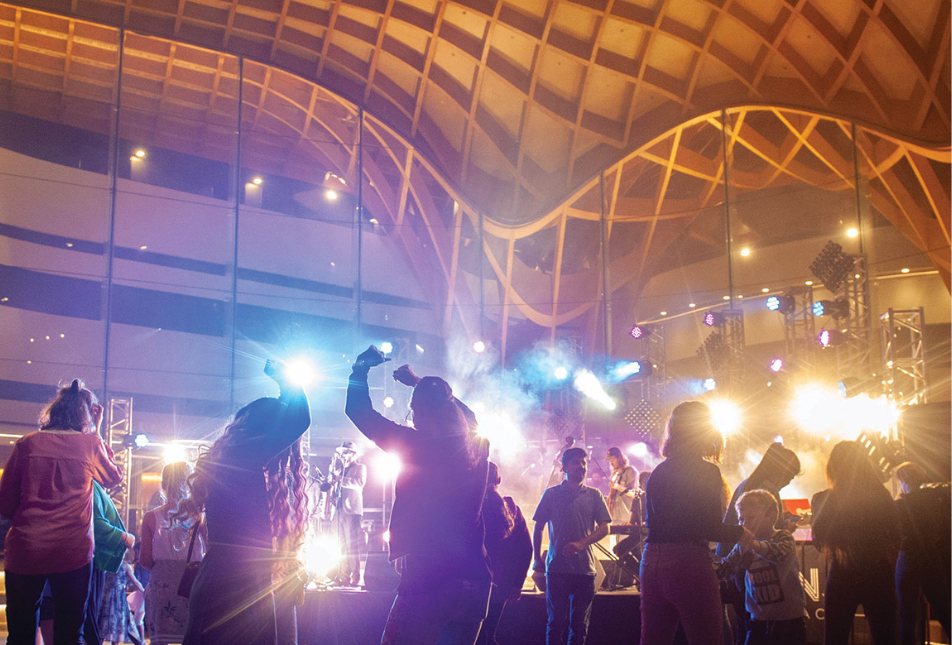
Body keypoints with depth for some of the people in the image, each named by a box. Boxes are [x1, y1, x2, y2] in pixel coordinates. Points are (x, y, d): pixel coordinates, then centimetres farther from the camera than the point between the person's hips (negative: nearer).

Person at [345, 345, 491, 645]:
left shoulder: (415, 446, -10)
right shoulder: (478, 448, 5)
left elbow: (358, 410, -1)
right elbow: (466, 416, 29)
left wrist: (362, 366, 16)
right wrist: (421, 383, 39)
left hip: (427, 579, -6)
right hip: (476, 582, 6)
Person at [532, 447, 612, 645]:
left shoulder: (594, 495, 10)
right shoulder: (552, 494, 6)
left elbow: (604, 528, 3)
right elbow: (538, 527, 10)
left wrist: (581, 543, -12)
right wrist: (537, 558, 3)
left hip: (585, 568, 2)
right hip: (557, 567, -1)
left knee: (580, 624, 5)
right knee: (556, 621, -1)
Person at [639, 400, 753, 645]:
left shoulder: (657, 472, 11)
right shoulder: (707, 472, -7)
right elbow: (711, 529, -12)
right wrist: (741, 533, 7)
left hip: (652, 561, 7)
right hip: (690, 564, -7)